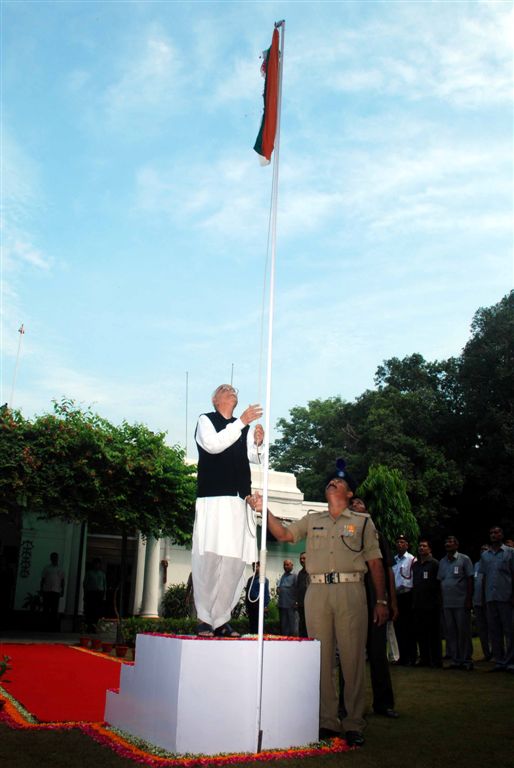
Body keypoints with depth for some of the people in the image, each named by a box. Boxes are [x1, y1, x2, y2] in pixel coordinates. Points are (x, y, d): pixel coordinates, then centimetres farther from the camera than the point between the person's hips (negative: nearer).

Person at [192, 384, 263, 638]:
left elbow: (254, 459, 12)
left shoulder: (245, 427, 21)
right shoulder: (205, 420, 9)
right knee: (210, 557, -9)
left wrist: (257, 443, -8)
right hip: (213, 498, -4)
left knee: (236, 560, -2)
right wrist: (242, 422, -15)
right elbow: (213, 445, -10)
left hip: (239, 500, 4)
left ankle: (220, 619, 6)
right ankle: (204, 618, 0)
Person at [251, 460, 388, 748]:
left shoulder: (362, 522, 12)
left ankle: (354, 724, 4)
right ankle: (328, 721, 12)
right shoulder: (313, 520, 20)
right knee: (322, 658, 5)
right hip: (317, 592, 3)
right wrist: (265, 511, -7)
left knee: (353, 658, -3)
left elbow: (375, 563, 7)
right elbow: (284, 534, 9)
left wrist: (381, 600, 0)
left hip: (350, 591, -3)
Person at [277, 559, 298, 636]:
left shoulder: (294, 576, -5)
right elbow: (278, 586, 24)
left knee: (293, 625, -3)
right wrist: (278, 589, 2)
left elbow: (297, 590, -10)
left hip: (291, 605, -7)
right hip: (282, 604, 7)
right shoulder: (282, 577, 16)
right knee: (283, 626, 11)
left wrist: (295, 602, -17)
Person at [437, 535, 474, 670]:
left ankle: (467, 660, 6)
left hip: (461, 603, -5)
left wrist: (468, 599, -10)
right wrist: (440, 601, 10)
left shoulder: (464, 559, 0)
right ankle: (456, 660, 13)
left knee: (464, 632, -1)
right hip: (446, 604, 5)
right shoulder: (442, 562, 14)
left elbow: (470, 580, -3)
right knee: (450, 633, 6)